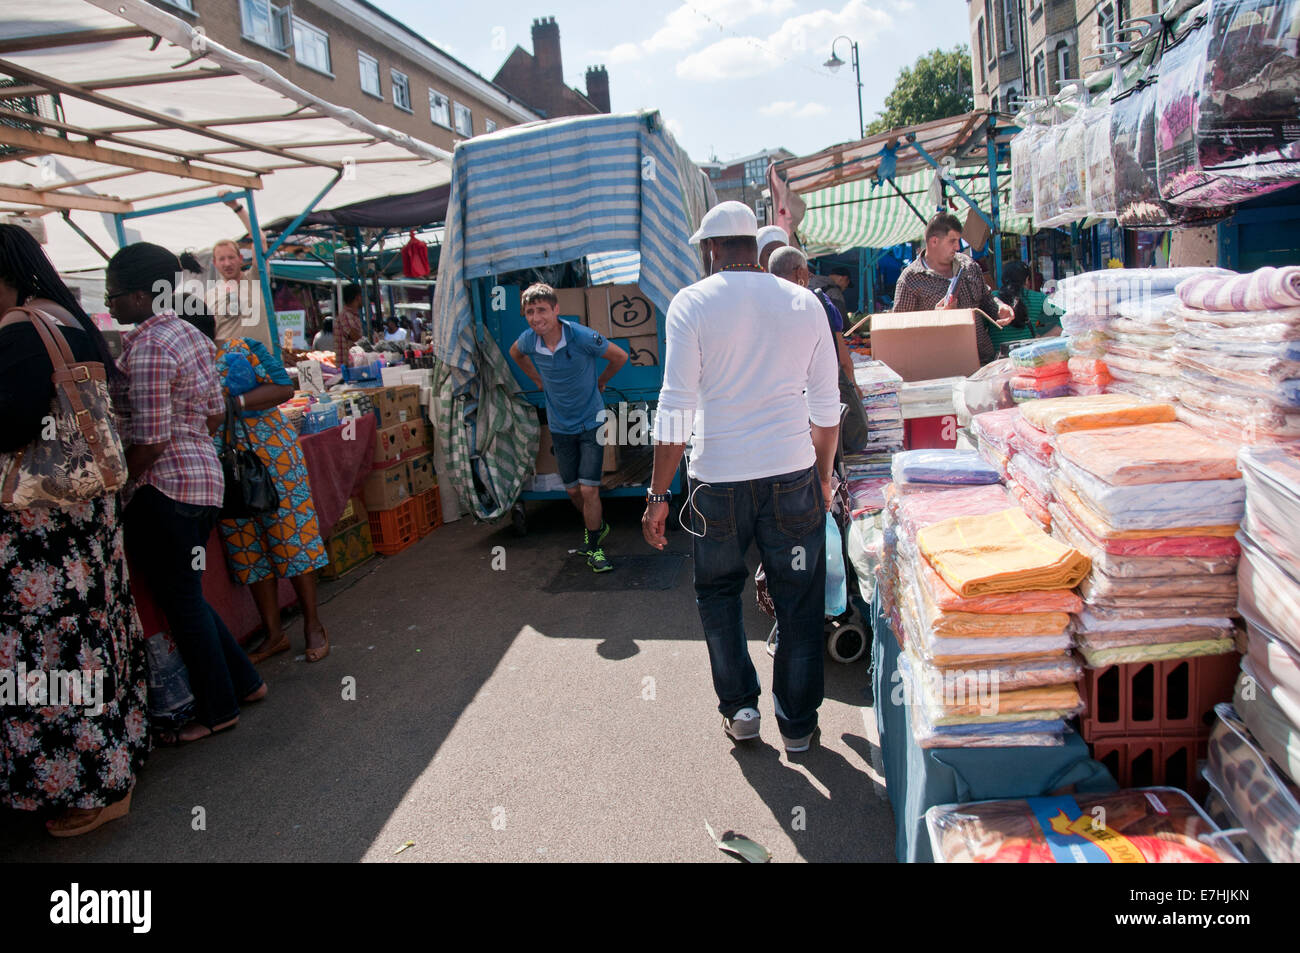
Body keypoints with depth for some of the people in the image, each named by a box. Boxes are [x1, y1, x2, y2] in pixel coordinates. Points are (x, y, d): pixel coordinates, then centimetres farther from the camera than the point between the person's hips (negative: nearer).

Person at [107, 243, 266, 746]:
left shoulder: (148, 349, -18)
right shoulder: (191, 335, 11)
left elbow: (149, 443, -21)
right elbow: (215, 413, 17)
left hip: (164, 487, -9)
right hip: (203, 477, 9)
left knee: (181, 601, 4)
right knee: (185, 595, 20)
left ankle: (218, 709, 17)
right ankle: (244, 682, 29)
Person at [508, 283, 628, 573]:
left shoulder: (582, 337, -21)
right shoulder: (528, 340, -10)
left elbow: (620, 356, -5)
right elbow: (515, 353, 18)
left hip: (591, 422, -4)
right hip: (560, 427, 4)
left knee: (589, 489, -9)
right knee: (573, 490, 11)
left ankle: (593, 547, 9)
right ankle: (598, 526, 39)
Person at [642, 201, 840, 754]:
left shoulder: (692, 303, -4)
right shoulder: (804, 303, 5)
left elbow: (676, 408, -9)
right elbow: (827, 406, 8)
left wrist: (658, 494, -3)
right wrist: (823, 478, 20)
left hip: (717, 480, -2)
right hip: (792, 476, 2)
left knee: (718, 592, 21)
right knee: (799, 604, 14)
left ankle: (738, 708, 24)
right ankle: (797, 724, 25)